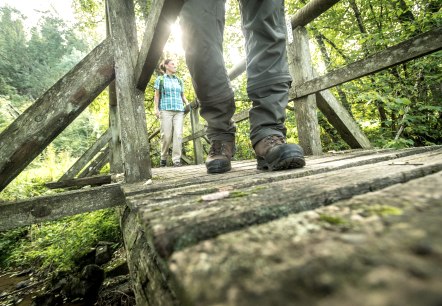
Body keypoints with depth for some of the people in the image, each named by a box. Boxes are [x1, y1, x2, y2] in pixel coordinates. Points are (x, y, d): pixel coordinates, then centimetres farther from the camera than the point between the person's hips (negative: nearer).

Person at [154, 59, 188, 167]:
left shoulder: (179, 80, 21)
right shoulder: (160, 79, 13)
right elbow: (157, 95, 9)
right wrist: (156, 108, -2)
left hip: (179, 110, 3)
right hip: (165, 110, -2)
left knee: (178, 134, -9)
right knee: (166, 135, -6)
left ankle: (176, 159, -8)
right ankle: (163, 157, 12)